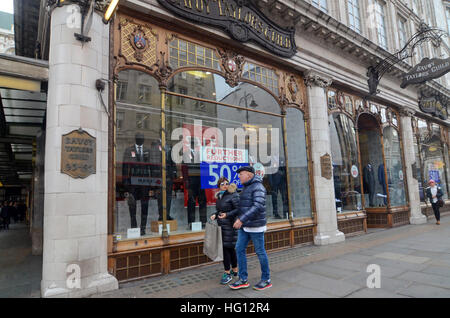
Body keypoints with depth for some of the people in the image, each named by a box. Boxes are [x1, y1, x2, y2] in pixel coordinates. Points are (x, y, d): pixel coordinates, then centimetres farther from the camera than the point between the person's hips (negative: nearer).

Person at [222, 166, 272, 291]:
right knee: (240, 249, 6)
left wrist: (241, 219, -31)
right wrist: (228, 214, 15)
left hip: (256, 226, -9)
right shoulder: (246, 188, 14)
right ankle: (243, 280, 15)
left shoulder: (258, 187, -14)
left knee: (260, 252, 3)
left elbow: (257, 206, -26)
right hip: (245, 226, 9)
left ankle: (266, 280, 20)